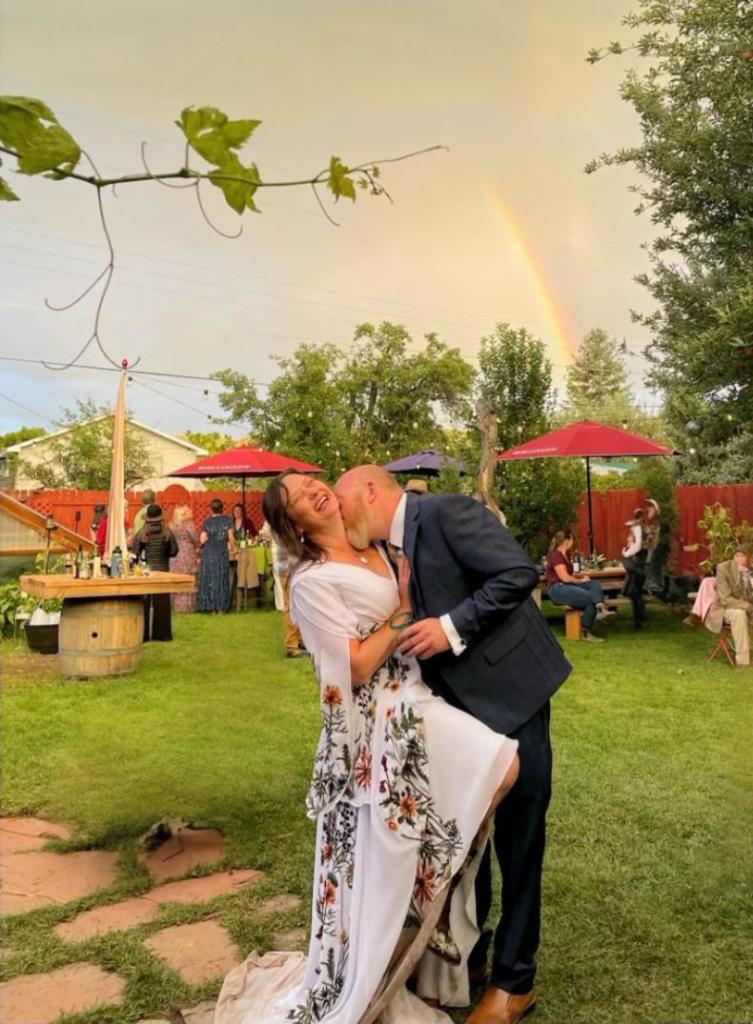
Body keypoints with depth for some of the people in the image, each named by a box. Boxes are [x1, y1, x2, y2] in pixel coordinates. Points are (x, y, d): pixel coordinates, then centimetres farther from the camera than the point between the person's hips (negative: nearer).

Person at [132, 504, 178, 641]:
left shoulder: (141, 534, -6)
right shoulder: (167, 533, -6)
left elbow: (135, 554, -8)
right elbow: (174, 551, -4)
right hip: (163, 571, 1)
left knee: (144, 604, 7)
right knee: (162, 603, 8)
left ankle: (143, 634, 8)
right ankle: (162, 633, 11)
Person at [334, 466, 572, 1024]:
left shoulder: (447, 511, -16)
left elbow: (521, 571, -24)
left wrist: (452, 628, -24)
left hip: (511, 693, -8)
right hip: (460, 703, 8)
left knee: (517, 839, 6)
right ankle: (467, 955, 38)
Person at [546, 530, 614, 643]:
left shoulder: (566, 555, 18)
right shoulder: (556, 556, -13)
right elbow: (565, 578, -19)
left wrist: (581, 575, 2)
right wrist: (581, 580, -6)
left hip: (567, 586, 9)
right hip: (558, 589, -9)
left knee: (595, 584, -12)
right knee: (590, 598, -21)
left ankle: (601, 609, -37)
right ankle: (585, 633, -13)